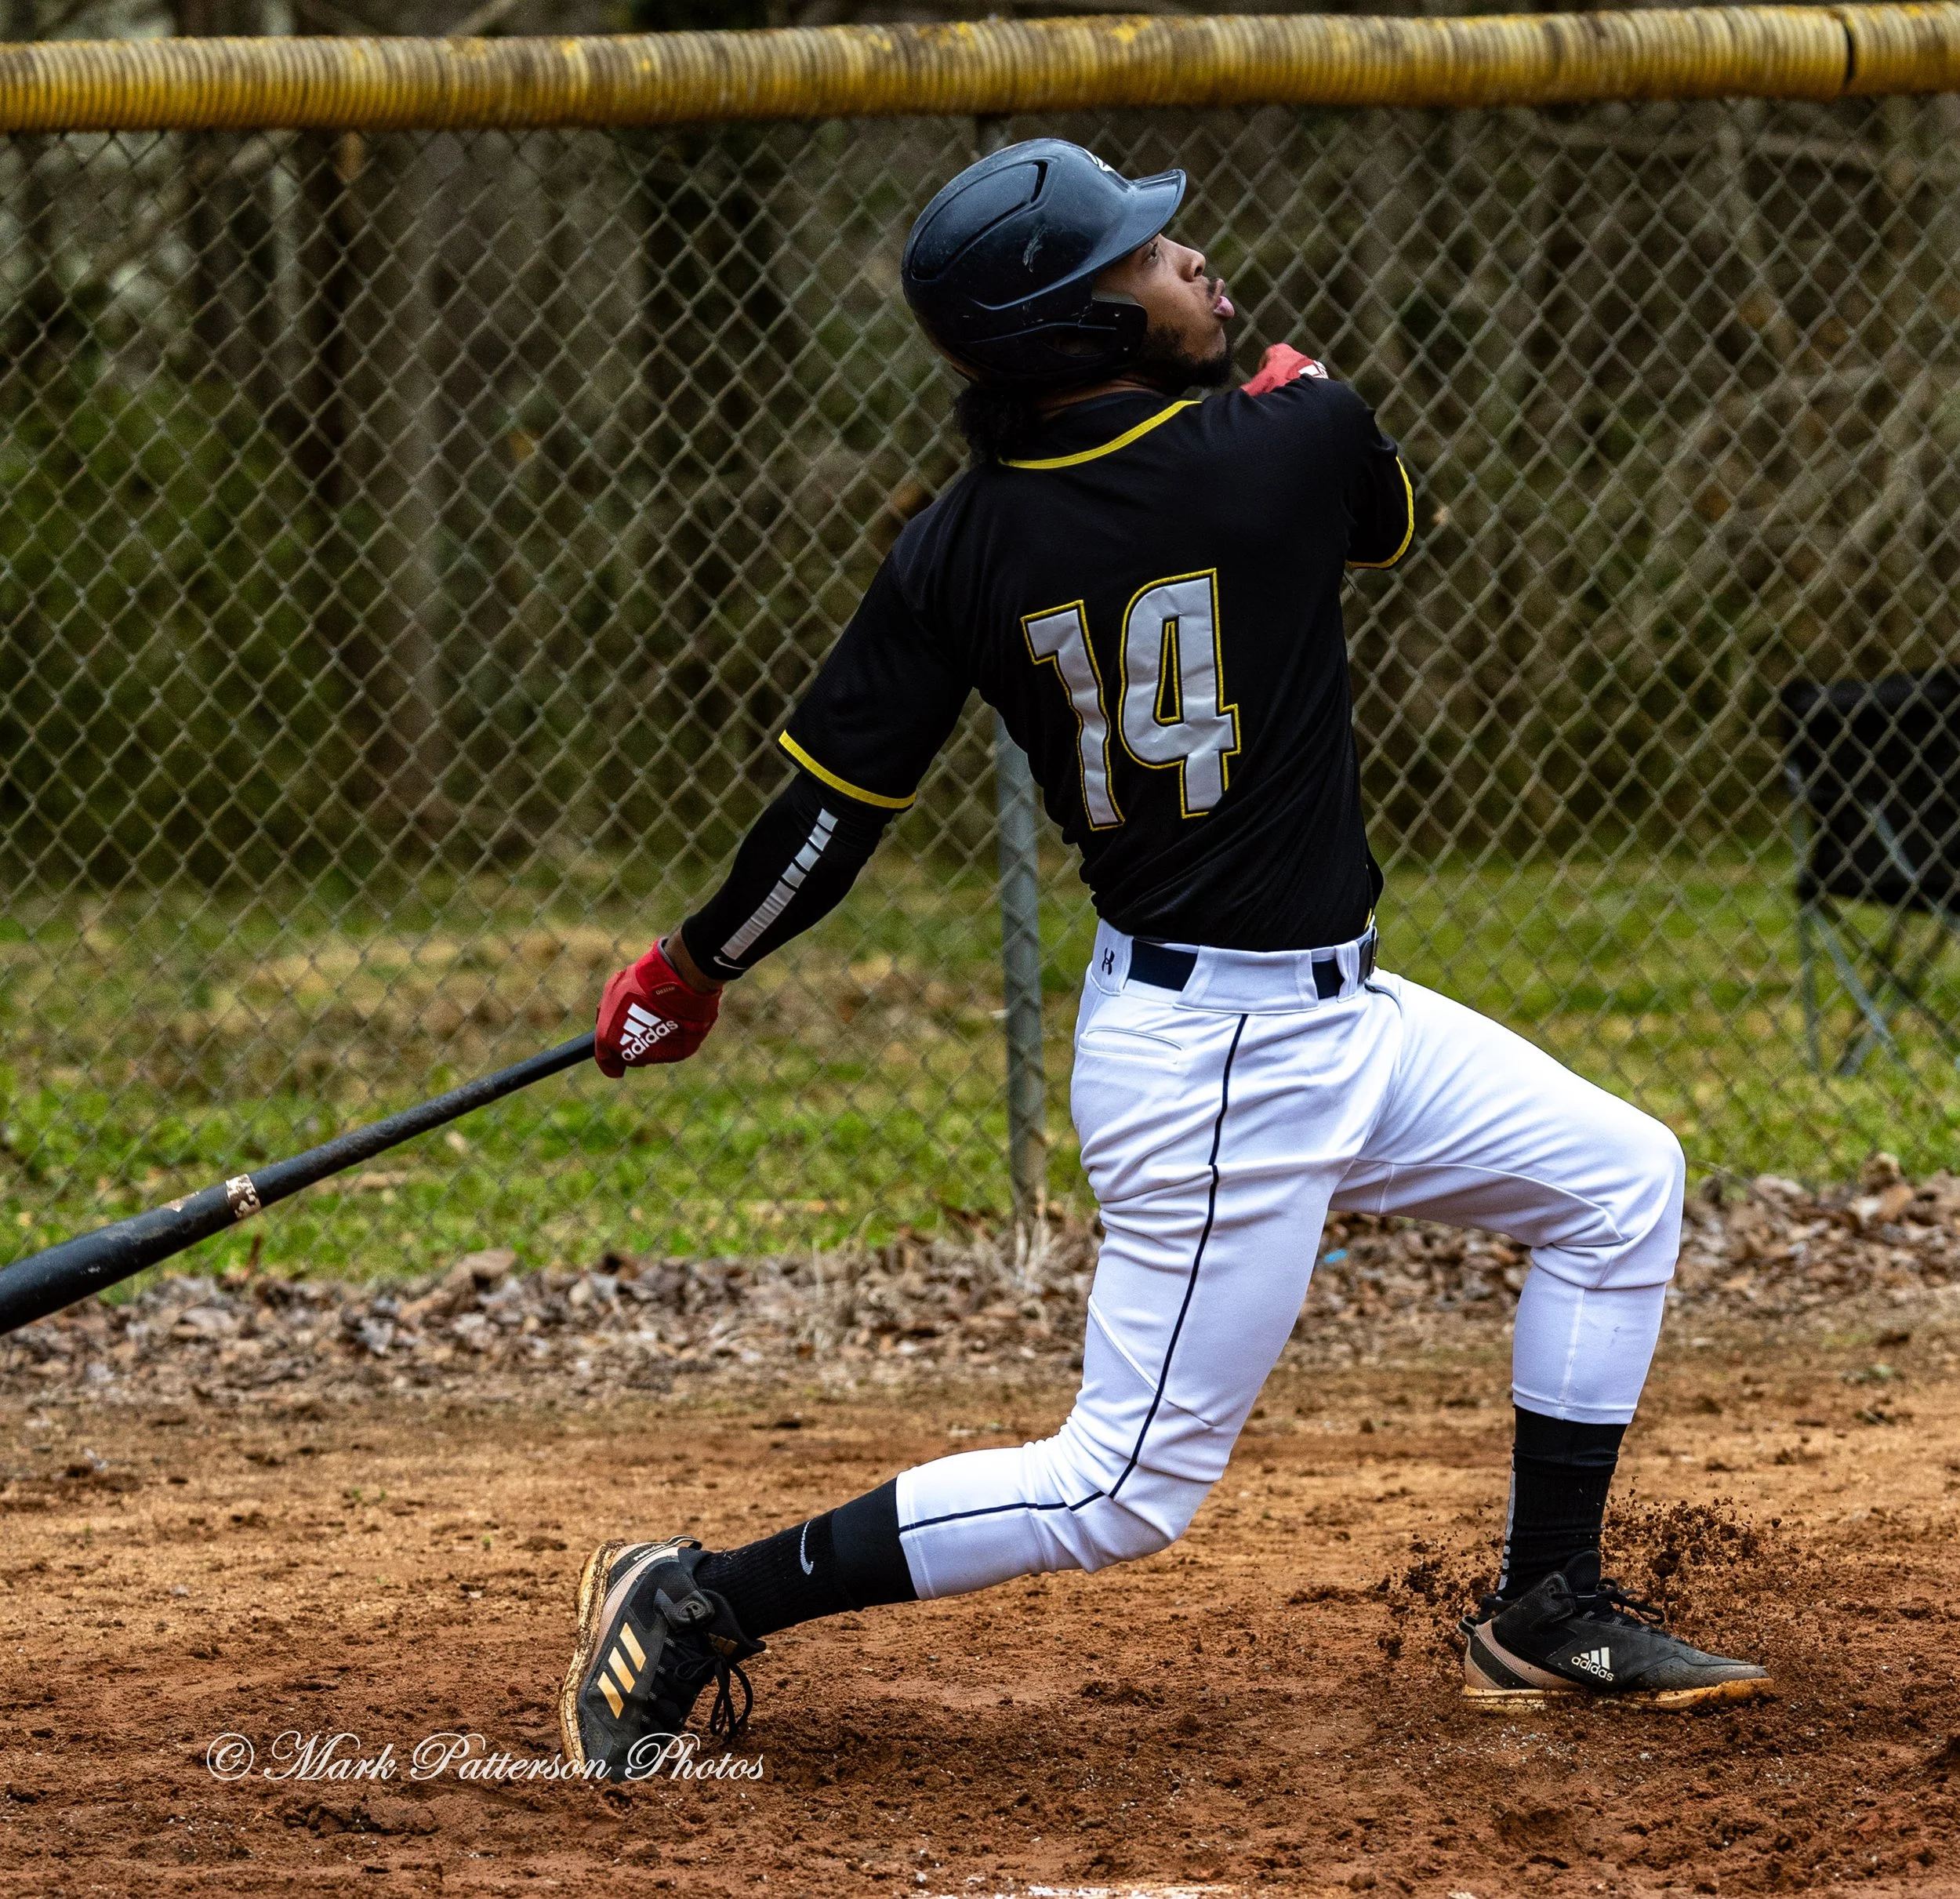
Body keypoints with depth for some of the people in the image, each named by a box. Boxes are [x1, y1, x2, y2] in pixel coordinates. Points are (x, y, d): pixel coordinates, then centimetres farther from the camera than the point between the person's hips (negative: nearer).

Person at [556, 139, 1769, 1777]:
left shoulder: (959, 548, -5)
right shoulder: (1292, 445, -20)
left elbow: (832, 817, -5)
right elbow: (1390, 518, 5)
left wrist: (690, 974, 10)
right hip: (1222, 1067, -8)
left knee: (1621, 1183, 20)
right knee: (1129, 1487, -2)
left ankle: (1550, 1614, 26)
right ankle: (699, 1603, -3)